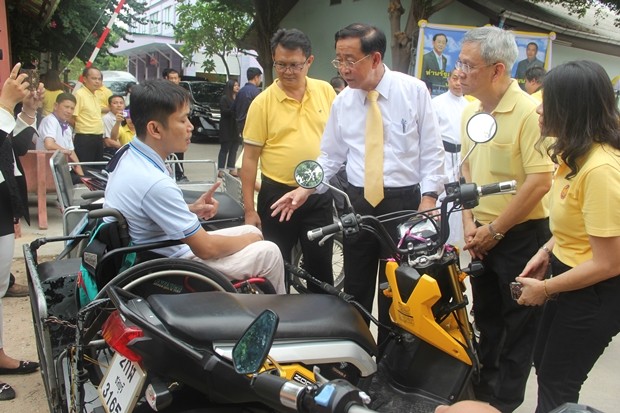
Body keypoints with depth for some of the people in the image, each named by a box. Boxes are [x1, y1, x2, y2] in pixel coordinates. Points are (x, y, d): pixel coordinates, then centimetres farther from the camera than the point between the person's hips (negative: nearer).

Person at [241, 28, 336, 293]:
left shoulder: (325, 91, 1)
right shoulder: (262, 102, -6)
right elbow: (250, 157, -5)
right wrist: (249, 209, -7)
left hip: (318, 194, 2)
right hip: (277, 194, -2)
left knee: (321, 266, 13)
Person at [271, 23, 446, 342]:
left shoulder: (413, 90, -5)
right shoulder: (342, 102, 4)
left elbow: (432, 149, -4)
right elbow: (331, 156, 9)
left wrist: (428, 197, -12)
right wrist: (305, 189, -5)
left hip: (404, 201, -2)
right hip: (358, 202, 3)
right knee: (355, 288, 13)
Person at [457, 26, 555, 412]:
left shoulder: (529, 112, -19)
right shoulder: (470, 111, 5)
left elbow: (540, 181, -22)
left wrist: (495, 230, -17)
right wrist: (469, 221, 1)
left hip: (520, 235, -7)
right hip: (481, 234, 7)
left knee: (519, 323, 9)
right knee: (486, 318, 20)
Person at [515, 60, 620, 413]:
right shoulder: (579, 152, 1)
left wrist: (544, 289, -15)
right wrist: (547, 251, 4)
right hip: (571, 277, 9)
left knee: (556, 383, 10)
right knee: (544, 362, 25)